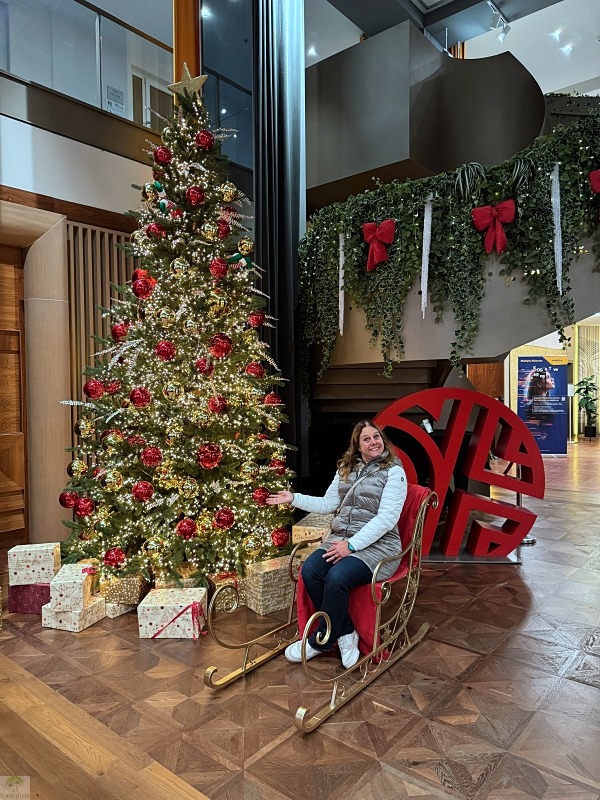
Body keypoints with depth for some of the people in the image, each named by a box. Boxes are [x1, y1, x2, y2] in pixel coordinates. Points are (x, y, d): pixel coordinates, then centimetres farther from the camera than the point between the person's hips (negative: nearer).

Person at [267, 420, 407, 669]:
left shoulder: (393, 471, -6)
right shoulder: (346, 469, 15)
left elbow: (386, 518, -14)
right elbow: (328, 504, 16)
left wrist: (351, 545, -20)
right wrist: (294, 498, 5)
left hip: (377, 543, -6)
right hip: (341, 538, 6)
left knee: (337, 578, -31)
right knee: (309, 570, -22)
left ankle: (321, 641, -6)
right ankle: (345, 632, -5)